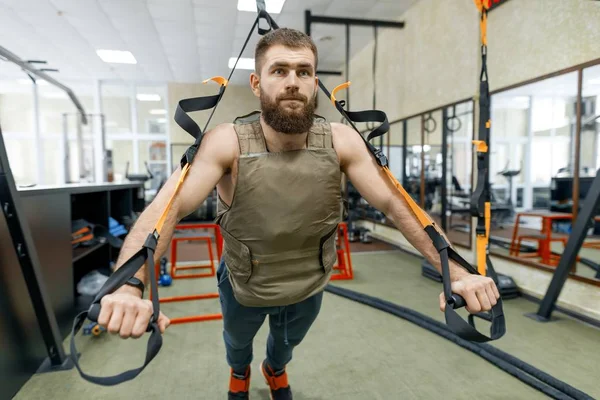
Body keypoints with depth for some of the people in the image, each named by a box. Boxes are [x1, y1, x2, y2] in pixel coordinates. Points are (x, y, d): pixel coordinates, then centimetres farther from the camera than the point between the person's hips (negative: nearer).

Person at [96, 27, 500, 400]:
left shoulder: (341, 141, -21)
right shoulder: (227, 143, -28)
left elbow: (394, 204, -21)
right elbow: (167, 209, -35)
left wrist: (455, 271, -30)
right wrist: (129, 287, -51)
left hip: (309, 288, 2)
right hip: (243, 288, -1)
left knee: (289, 341, 33)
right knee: (238, 340, 32)